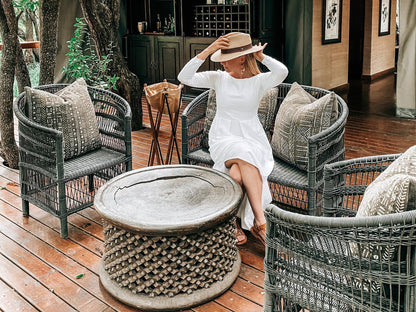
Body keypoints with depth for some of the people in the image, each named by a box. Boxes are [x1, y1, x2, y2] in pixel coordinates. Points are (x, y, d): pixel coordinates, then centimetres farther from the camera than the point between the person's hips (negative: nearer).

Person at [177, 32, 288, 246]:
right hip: (223, 138, 0)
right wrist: (208, 51, -11)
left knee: (238, 173, -35)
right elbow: (184, 77, -6)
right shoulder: (218, 78, 7)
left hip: (252, 139, 0)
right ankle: (260, 220, -34)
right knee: (245, 156, -35)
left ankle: (235, 223, -23)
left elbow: (282, 72, -19)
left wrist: (259, 56, -7)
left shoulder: (259, 81, 3)